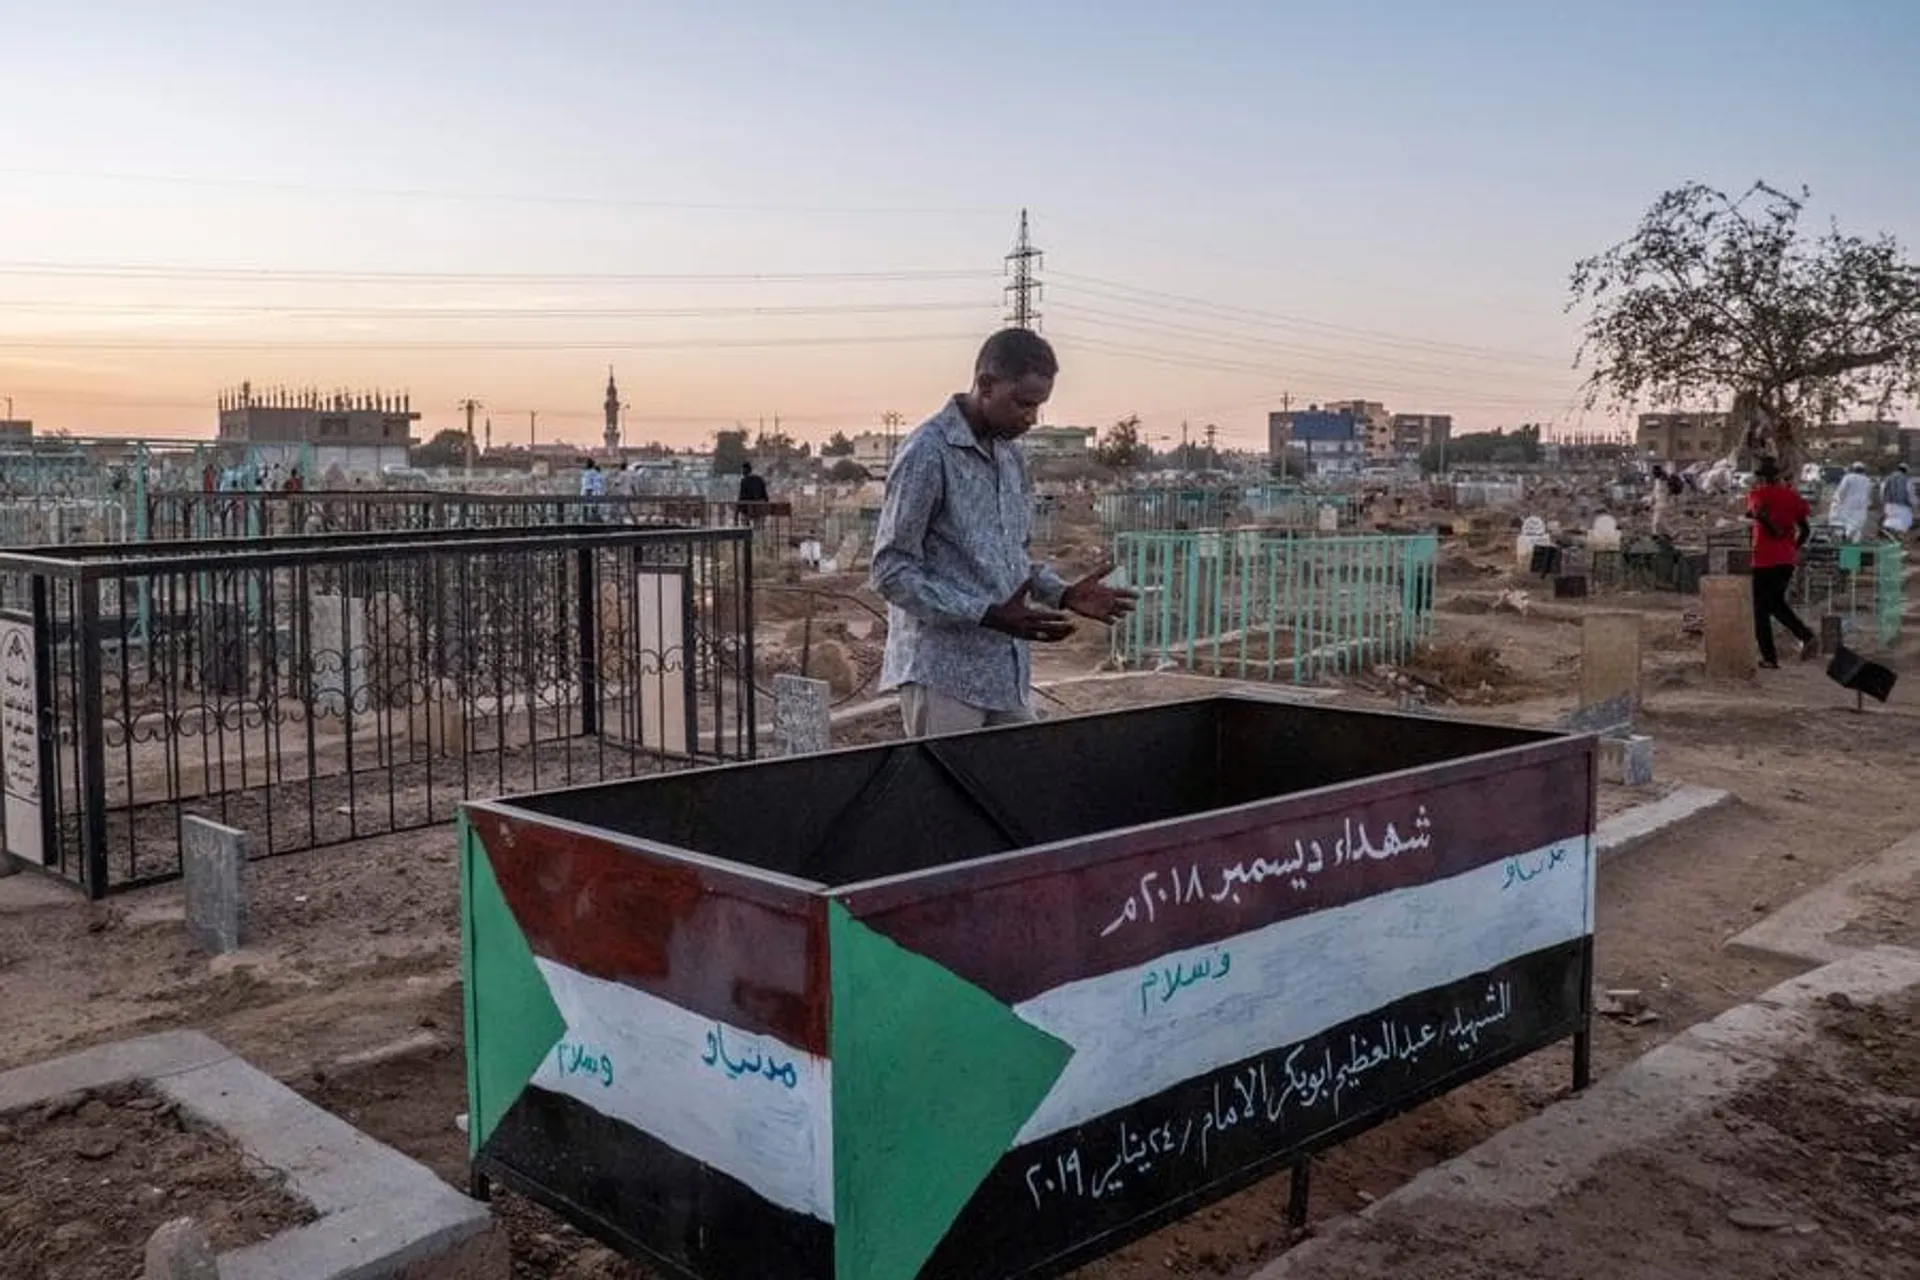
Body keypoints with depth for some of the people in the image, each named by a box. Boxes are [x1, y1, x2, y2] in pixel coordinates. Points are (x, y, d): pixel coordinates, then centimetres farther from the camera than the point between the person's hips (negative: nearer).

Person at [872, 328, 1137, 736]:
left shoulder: (1011, 458, 13)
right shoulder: (928, 452, -13)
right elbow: (892, 572, -16)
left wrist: (1063, 594, 3)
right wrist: (989, 616, -24)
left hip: (1008, 674, 8)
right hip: (942, 676, -7)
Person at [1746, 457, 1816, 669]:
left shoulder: (1757, 494, -6)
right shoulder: (1790, 494, 9)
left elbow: (1760, 512, -31)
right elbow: (1805, 529, 8)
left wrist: (1776, 532, -19)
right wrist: (1795, 547, 21)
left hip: (1765, 559, -6)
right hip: (1787, 559, 6)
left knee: (1761, 609, 5)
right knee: (1777, 602, 22)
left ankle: (1769, 657, 4)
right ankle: (1806, 635, 3)